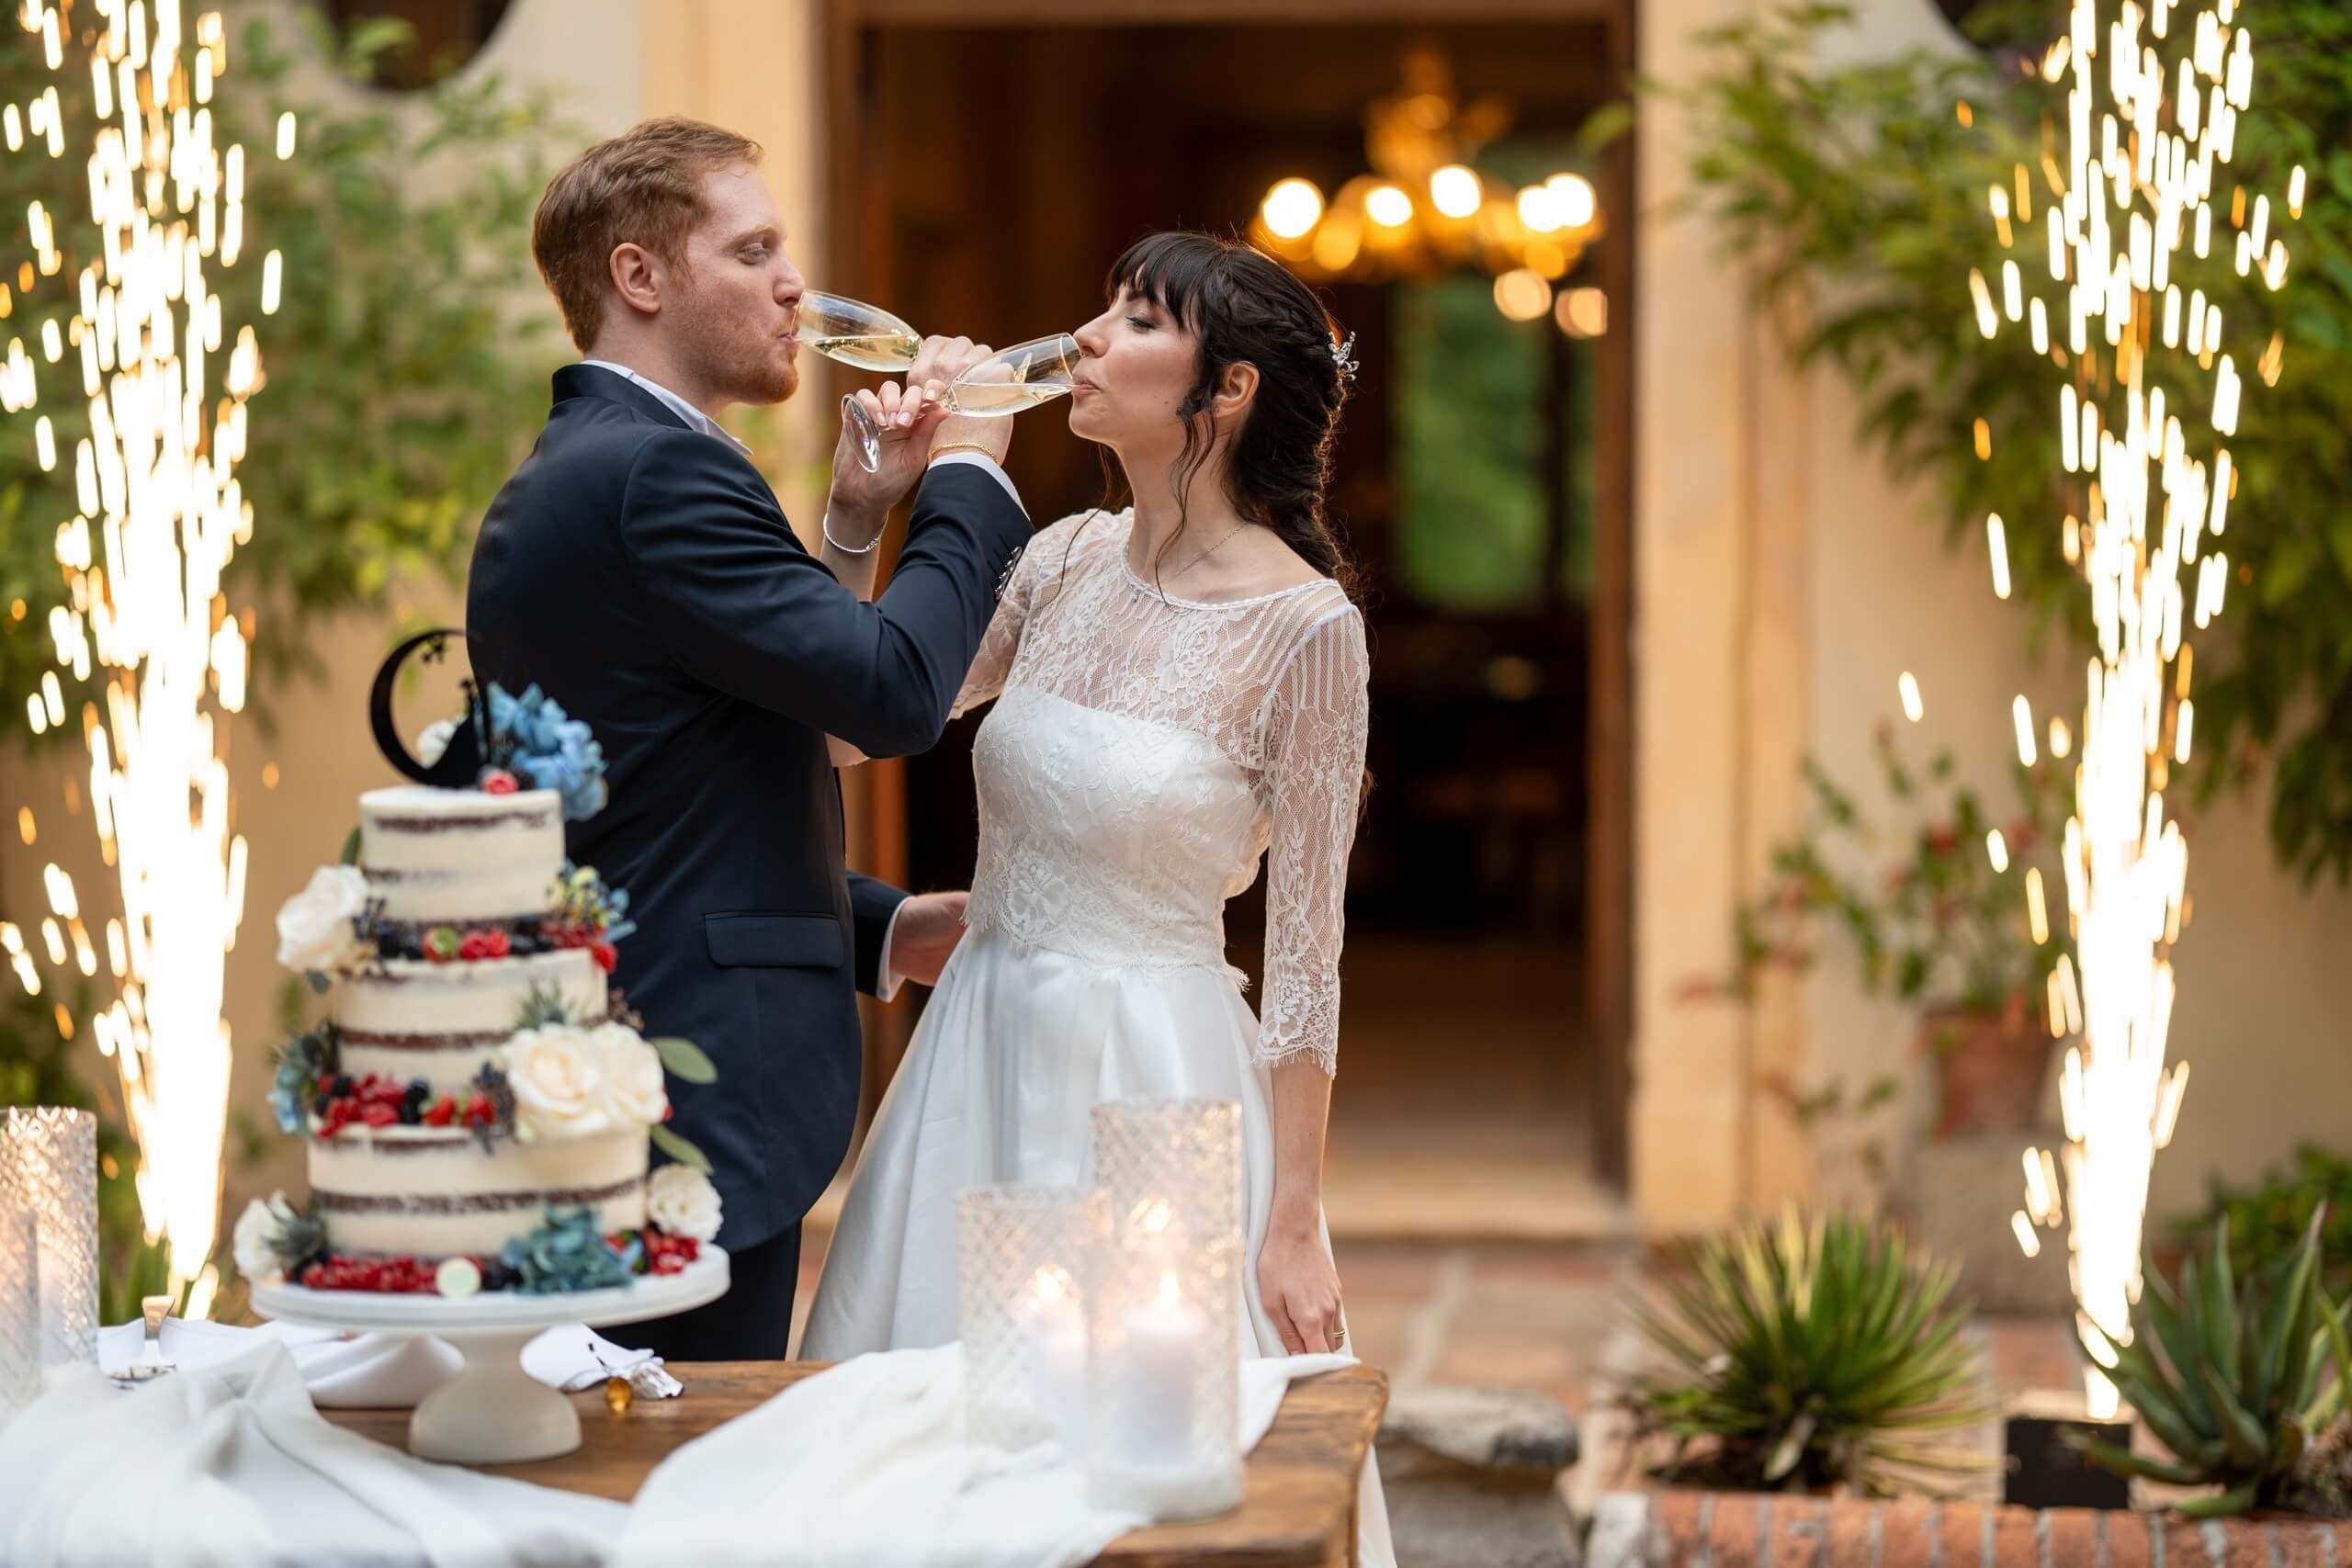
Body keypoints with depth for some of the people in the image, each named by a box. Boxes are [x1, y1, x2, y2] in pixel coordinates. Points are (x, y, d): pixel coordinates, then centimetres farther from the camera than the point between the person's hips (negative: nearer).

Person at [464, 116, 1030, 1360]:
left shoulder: (555, 484, 18)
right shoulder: (656, 472, -15)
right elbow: (894, 691, -20)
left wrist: (882, 928, 14)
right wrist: (970, 470, -5)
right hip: (695, 1111, -11)